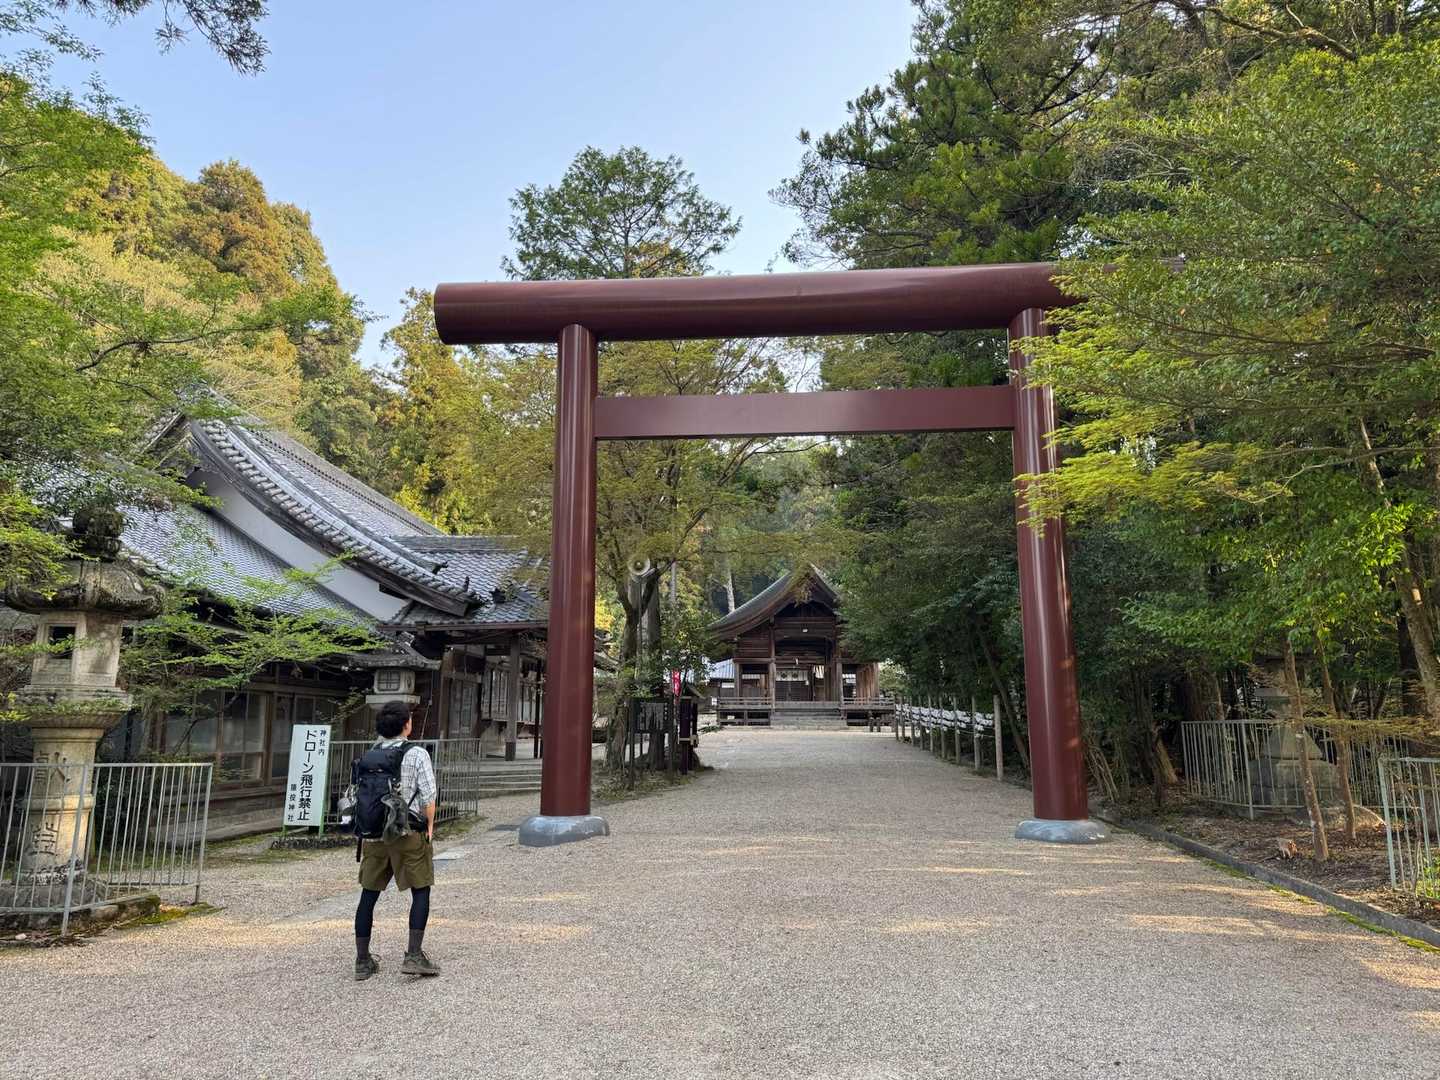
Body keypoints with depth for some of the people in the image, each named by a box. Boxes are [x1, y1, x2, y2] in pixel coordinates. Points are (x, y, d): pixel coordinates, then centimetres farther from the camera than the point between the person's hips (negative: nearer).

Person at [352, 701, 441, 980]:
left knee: (369, 895, 12)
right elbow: (428, 795, -11)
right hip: (409, 832, -5)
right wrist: (429, 826, 1)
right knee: (421, 892, 5)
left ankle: (362, 960, 17)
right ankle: (413, 956, 0)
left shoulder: (369, 755, 6)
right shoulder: (417, 754, -8)